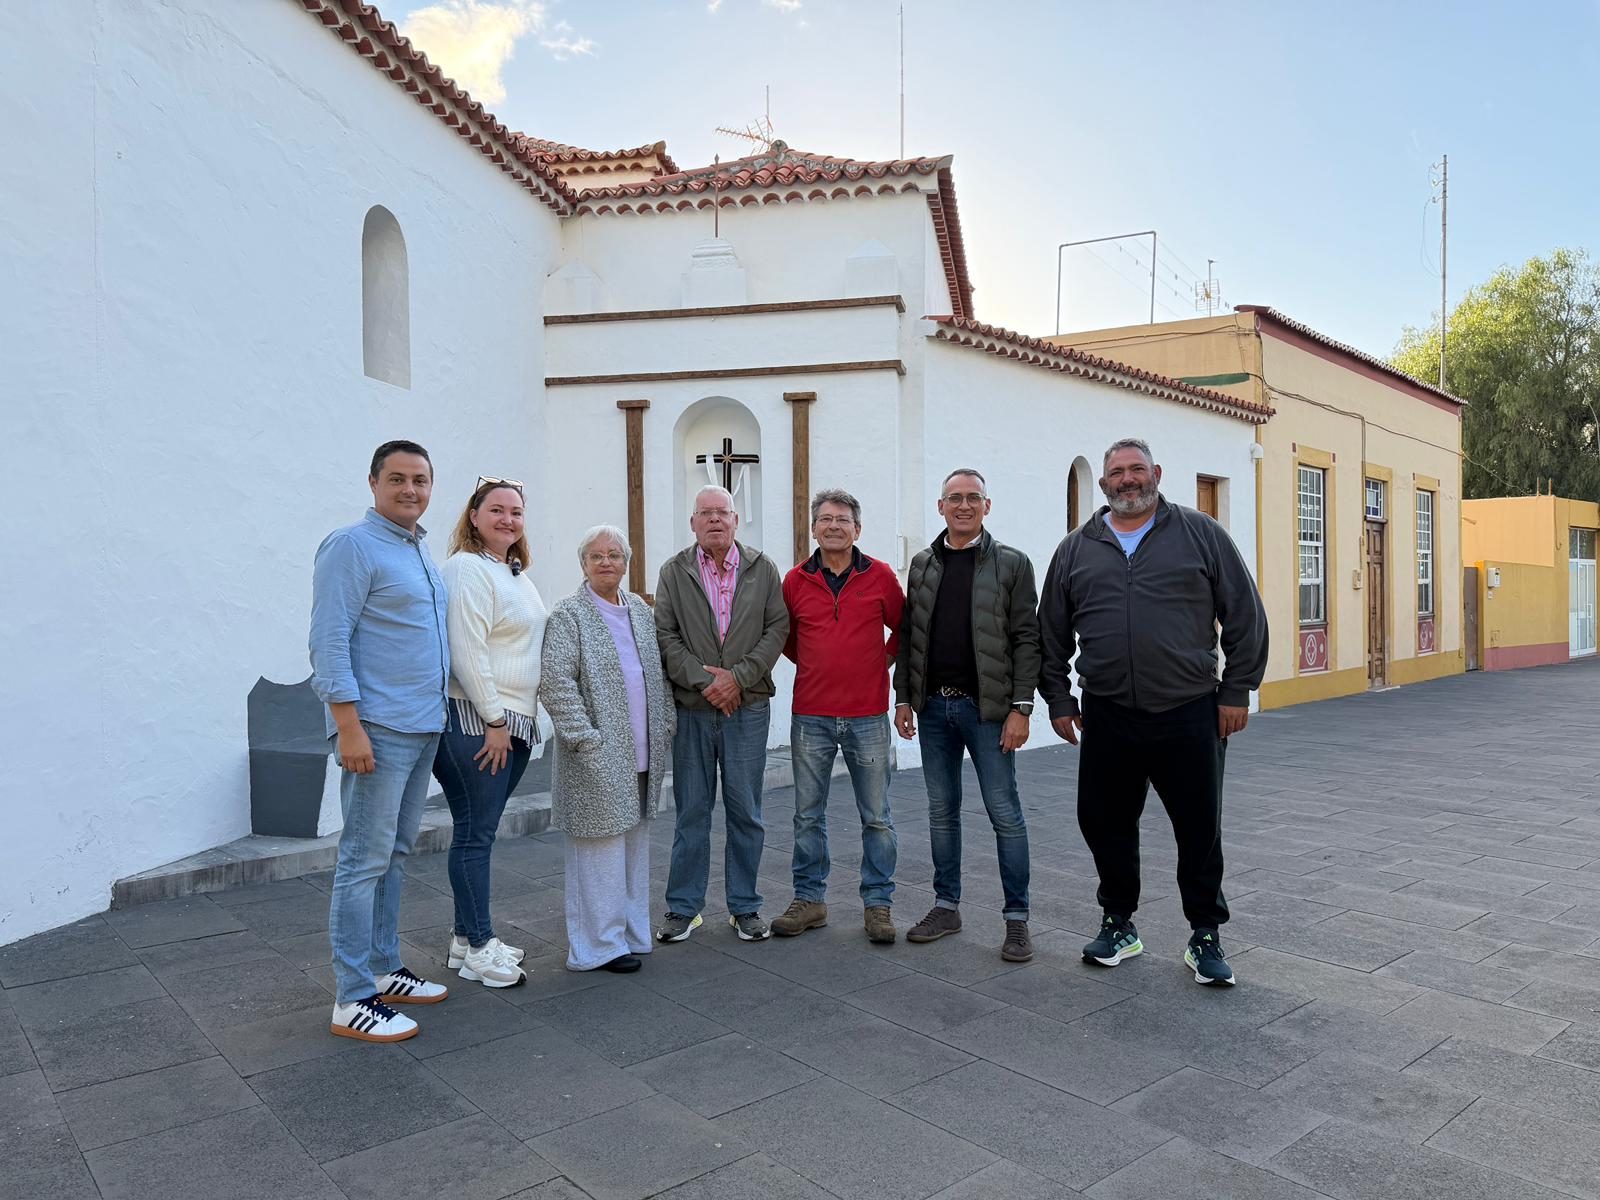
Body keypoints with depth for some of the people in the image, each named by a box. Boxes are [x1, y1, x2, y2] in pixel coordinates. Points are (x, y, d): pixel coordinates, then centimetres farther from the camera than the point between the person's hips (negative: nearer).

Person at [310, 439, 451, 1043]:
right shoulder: (353, 545, -10)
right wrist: (349, 727, -21)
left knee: (394, 855, 15)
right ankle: (353, 1000, 4)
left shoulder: (421, 551, 17)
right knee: (365, 861, -4)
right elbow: (329, 642, -16)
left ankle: (385, 970, 26)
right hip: (378, 730, -9)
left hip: (423, 728, 9)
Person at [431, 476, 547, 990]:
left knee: (481, 831, 14)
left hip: (512, 722, 9)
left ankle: (466, 938, 23)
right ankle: (478, 947, 8)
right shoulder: (467, 568, -11)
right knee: (476, 834, -1)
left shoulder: (518, 574, 18)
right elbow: (467, 651, -18)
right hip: (474, 721, -9)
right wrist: (494, 719, -16)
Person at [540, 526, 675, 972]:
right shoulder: (569, 615, -6)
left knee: (634, 845, 13)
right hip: (597, 758, -6)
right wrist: (586, 737, -17)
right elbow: (555, 682, -13)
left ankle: (630, 933, 25)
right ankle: (601, 945, 9)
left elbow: (659, 674, 18)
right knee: (601, 847, -2)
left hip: (642, 753, 7)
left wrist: (665, 729, 10)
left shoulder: (641, 611, 14)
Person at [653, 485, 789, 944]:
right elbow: (666, 635, -1)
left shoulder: (762, 568, 5)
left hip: (747, 705, 0)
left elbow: (778, 628, 0)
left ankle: (745, 906, 20)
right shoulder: (674, 572, 5)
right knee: (691, 811, 7)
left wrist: (739, 676, -10)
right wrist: (703, 681, -12)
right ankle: (683, 907, 20)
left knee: (745, 811, 7)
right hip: (691, 707, 0)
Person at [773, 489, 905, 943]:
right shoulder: (796, 580, 4)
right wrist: (815, 665, 10)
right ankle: (810, 900, 23)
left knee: (876, 817, 5)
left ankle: (877, 903, 18)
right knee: (808, 815, 10)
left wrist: (884, 659, 6)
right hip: (811, 717, 2)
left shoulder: (880, 576, 0)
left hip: (867, 717, -1)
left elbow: (903, 627, 13)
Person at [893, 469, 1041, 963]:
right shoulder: (922, 564, 10)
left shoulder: (1011, 564, -2)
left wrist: (1021, 708, -11)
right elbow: (907, 636, 12)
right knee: (942, 810, 12)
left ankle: (1017, 917, 12)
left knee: (1005, 812, 1)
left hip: (987, 708, -4)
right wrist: (903, 698, 7)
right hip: (933, 706, 4)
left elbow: (1026, 640, -5)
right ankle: (946, 906, 25)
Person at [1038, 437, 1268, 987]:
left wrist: (1236, 691, -1)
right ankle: (1119, 925, 28)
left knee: (1200, 829, 6)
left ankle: (1205, 936, 23)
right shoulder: (1075, 550, 9)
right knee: (1105, 823, 9)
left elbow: (1245, 616, 3)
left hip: (1189, 715, -2)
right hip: (1107, 718, 2)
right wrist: (1058, 699, 10)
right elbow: (1052, 633, 14)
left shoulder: (1200, 534, 3)